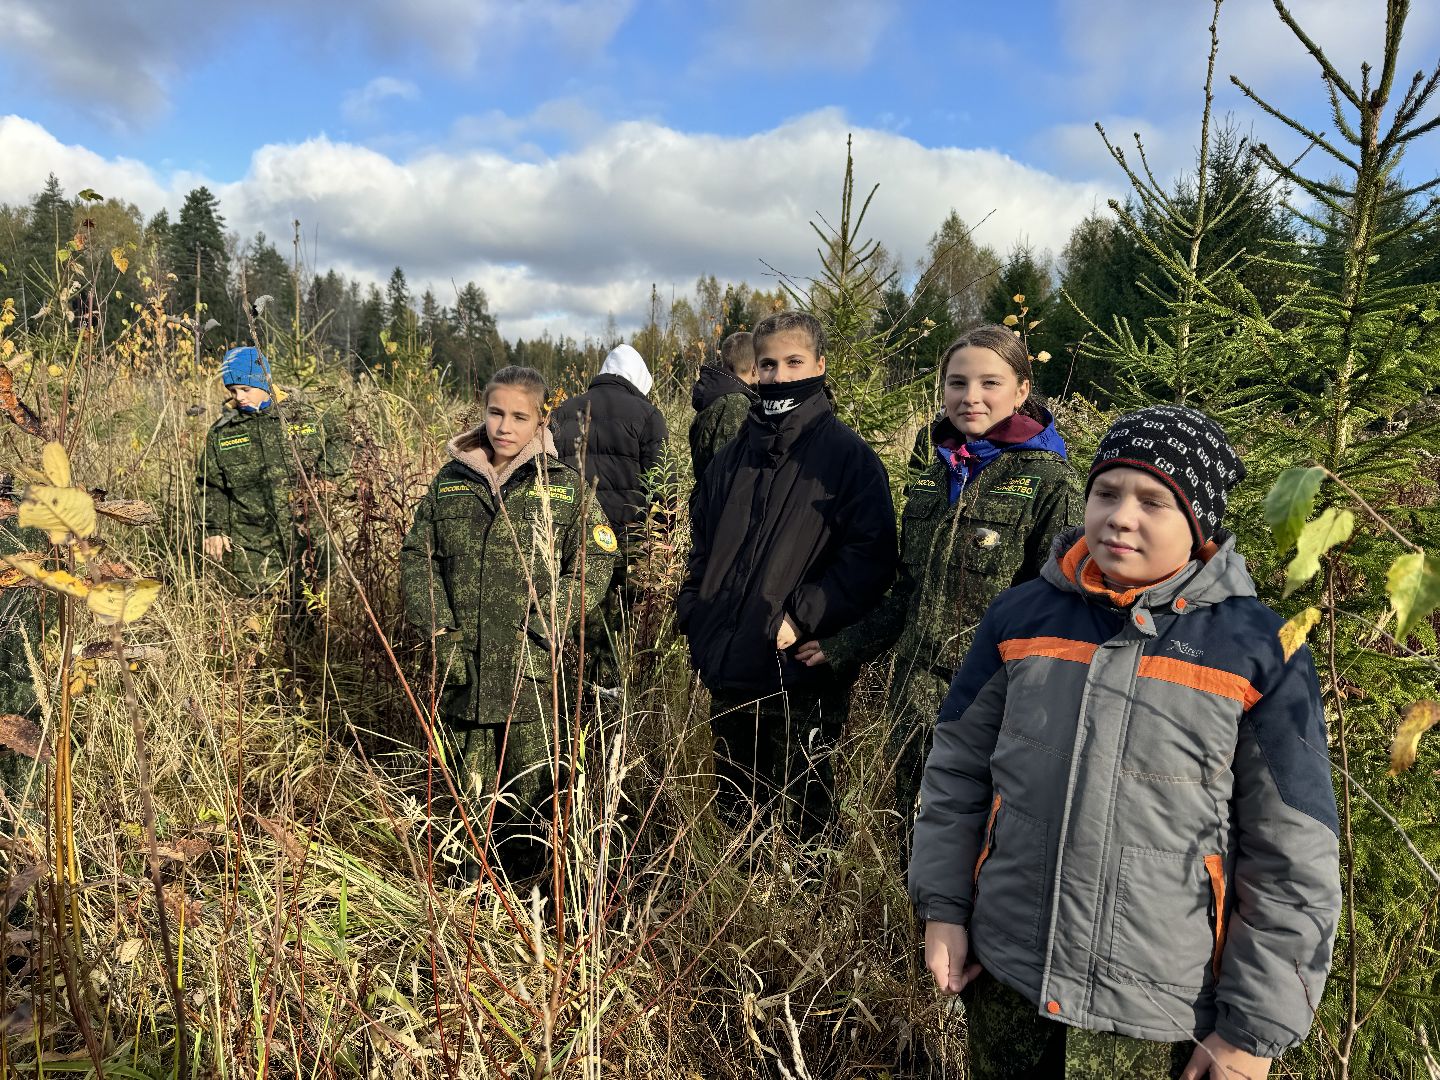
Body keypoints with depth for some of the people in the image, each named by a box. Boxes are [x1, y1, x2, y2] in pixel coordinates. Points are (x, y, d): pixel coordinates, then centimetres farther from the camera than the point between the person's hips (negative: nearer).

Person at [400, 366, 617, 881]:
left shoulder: (565, 486, -2)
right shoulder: (451, 480, 6)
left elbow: (593, 563, -5)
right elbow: (417, 555, 7)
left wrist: (542, 630, -13)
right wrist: (439, 631, -4)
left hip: (532, 670, -2)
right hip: (463, 667, 3)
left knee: (530, 791, 8)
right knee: (471, 790, 15)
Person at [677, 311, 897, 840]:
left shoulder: (849, 455, -5)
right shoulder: (732, 458, 13)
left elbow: (871, 557, -12)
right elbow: (701, 547, 21)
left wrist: (803, 618, -18)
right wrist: (694, 617, 8)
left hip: (803, 676, -6)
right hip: (728, 674, 6)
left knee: (802, 821, 7)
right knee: (733, 815, 19)